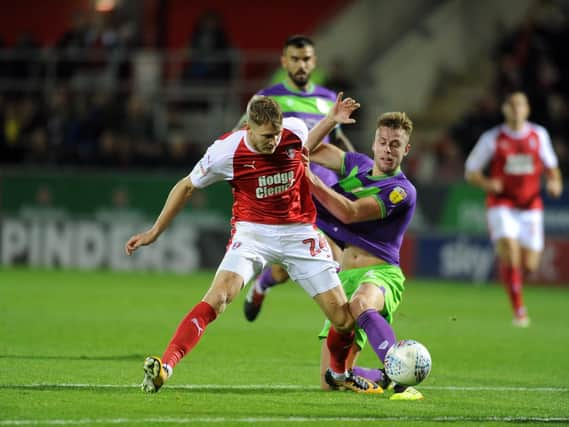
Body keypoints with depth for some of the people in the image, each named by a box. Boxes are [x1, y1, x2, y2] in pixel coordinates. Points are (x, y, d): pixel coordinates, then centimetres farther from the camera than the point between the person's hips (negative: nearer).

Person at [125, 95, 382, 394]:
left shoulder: (295, 131, -8)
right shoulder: (226, 151, -16)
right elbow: (187, 186, 2)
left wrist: (332, 120, 6)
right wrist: (155, 231, 6)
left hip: (298, 232, 3)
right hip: (252, 232, -3)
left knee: (343, 317, 0)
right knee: (218, 297, -29)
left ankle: (341, 375, 31)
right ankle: (164, 366, -34)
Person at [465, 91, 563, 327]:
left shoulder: (539, 135, 4)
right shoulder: (492, 138, -3)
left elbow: (550, 166, 17)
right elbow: (471, 171, 2)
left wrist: (554, 182, -5)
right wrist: (487, 183, -19)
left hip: (531, 207, 3)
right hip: (502, 206, -3)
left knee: (529, 265, 0)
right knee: (510, 254, -22)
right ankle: (519, 310, -13)